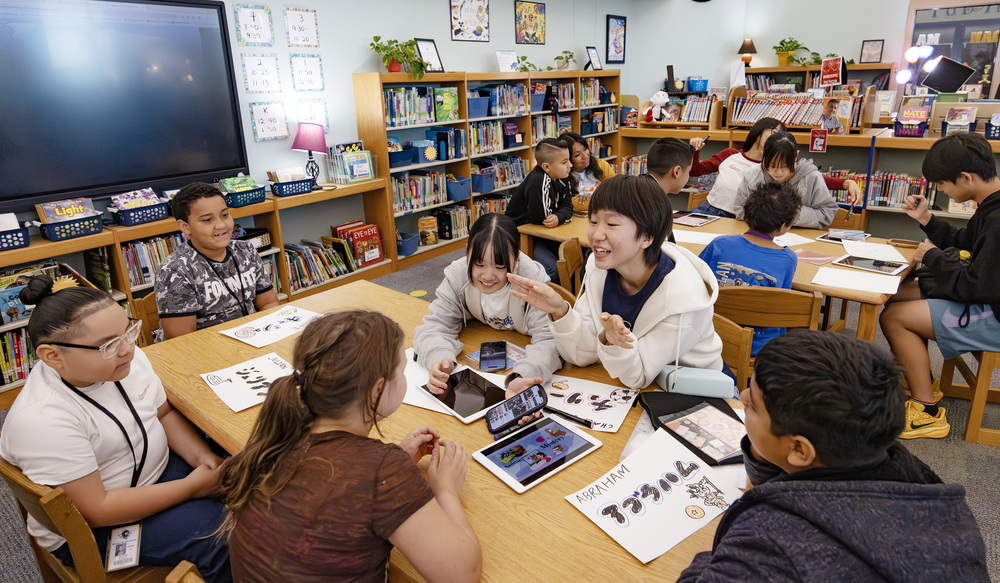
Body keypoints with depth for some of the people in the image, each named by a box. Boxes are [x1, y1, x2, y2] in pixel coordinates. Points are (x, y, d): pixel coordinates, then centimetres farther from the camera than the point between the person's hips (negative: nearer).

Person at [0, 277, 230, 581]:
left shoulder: (125, 358, -10)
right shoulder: (42, 420, -30)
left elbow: (165, 413, 5)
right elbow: (95, 510, -26)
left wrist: (203, 457, -12)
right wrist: (190, 487, -23)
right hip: (91, 530, -7)